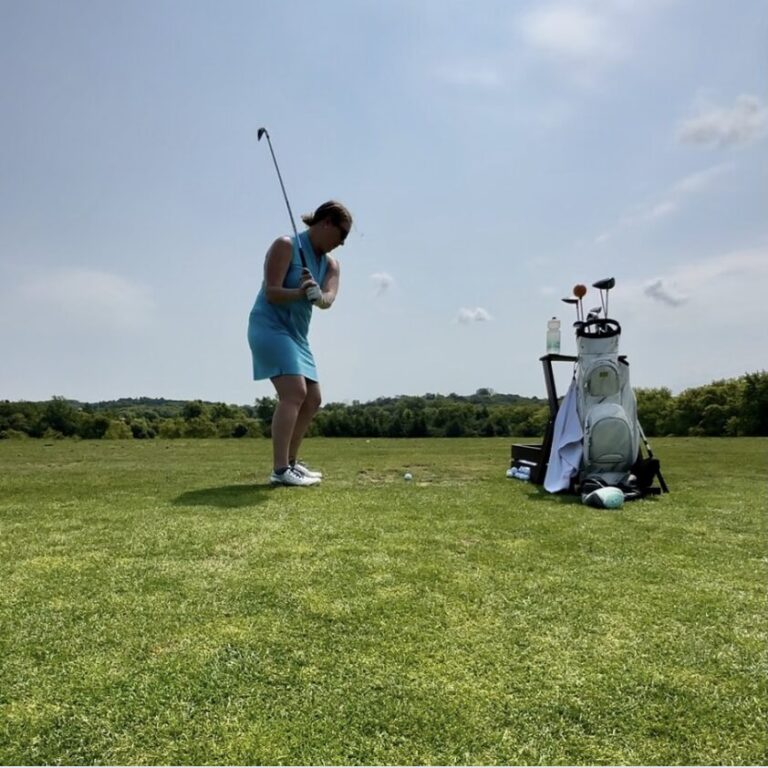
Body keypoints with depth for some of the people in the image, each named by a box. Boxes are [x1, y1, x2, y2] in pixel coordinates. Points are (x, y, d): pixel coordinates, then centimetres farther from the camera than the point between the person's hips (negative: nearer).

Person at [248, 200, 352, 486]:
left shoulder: (331, 264, 10)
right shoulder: (286, 246, -9)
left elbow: (329, 300, -10)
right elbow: (271, 292, -17)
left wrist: (318, 296, -32)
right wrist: (299, 294, -35)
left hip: (296, 334, 9)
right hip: (269, 326, -9)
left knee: (312, 399, 8)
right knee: (294, 392, -23)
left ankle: (290, 462, 19)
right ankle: (280, 470, -22)